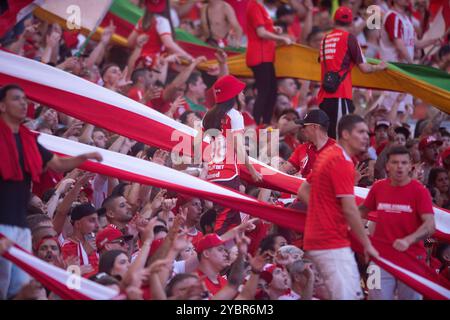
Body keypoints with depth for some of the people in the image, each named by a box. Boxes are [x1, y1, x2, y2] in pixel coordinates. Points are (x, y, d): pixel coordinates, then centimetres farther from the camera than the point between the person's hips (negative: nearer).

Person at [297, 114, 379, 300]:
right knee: (347, 297, -12)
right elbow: (349, 209, -19)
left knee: (353, 295, 14)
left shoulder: (328, 155, 14)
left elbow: (303, 192, 22)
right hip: (332, 243, -10)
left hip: (318, 236, 10)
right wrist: (367, 244, -10)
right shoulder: (342, 162, -16)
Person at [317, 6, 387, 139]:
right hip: (341, 95, -6)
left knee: (327, 135, 8)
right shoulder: (349, 38, -1)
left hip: (324, 95, 6)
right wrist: (379, 67, 18)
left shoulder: (325, 39, 15)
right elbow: (364, 68, -2)